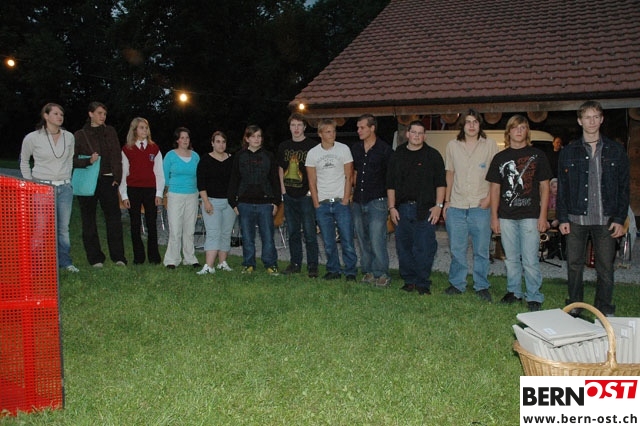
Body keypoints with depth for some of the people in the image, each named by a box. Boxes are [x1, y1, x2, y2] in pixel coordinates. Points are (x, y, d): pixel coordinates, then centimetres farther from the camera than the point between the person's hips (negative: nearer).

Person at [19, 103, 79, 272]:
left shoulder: (69, 137, 4)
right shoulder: (32, 138, -4)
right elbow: (24, 161, 9)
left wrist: (67, 180, 13)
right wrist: (30, 183, 5)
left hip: (64, 188, 3)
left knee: (64, 227, 6)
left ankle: (65, 262, 15)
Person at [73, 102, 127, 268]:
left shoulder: (110, 132, 12)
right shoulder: (80, 135, 6)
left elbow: (116, 156, 8)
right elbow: (73, 159, 1)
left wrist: (117, 177, -1)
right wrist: (88, 161, -17)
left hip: (107, 180, 1)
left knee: (114, 217, -6)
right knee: (89, 220, 2)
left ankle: (118, 256, -2)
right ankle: (95, 258, 9)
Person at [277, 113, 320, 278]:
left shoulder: (312, 145, -4)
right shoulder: (284, 146, 11)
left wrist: (312, 190, -10)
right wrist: (282, 188, 9)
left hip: (306, 195, -5)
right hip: (289, 195, 5)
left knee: (309, 233, -4)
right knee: (293, 232, 11)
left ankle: (312, 266, 2)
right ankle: (295, 263, 20)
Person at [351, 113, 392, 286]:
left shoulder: (384, 149, -5)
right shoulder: (355, 149, 12)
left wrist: (390, 198, -4)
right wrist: (356, 191, 14)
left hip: (377, 201, -6)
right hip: (358, 201, 6)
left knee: (377, 240, -10)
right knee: (363, 239, 11)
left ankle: (381, 274, 1)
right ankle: (368, 271, 21)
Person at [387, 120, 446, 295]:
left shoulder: (433, 155, 5)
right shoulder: (397, 155, 13)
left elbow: (440, 182, 3)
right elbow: (390, 184, 12)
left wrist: (438, 205, -6)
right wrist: (391, 207, 5)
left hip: (425, 209, -3)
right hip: (402, 209, 3)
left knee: (424, 248, -5)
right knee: (403, 248, 6)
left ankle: (423, 283, 4)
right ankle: (409, 280, 17)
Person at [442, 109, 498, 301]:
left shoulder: (490, 145, 2)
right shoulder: (452, 146, 9)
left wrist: (489, 197, -8)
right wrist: (446, 201, 11)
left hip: (480, 206, -2)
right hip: (456, 206, 2)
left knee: (481, 249, 3)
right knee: (457, 249, 7)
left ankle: (482, 286, 15)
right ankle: (457, 284, 20)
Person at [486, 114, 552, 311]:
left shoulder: (537, 155, 4)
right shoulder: (500, 158, 10)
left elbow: (544, 187, 4)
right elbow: (495, 188, 10)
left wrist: (543, 216, -3)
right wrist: (494, 217, 4)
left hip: (530, 216, -2)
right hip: (506, 217, 3)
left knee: (530, 260, -3)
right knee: (511, 259, 10)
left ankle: (534, 297, 8)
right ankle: (514, 292, 23)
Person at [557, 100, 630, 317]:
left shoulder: (615, 150, 6)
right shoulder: (569, 152, 6)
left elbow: (624, 187, 5)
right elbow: (562, 188, 5)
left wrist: (620, 219, -2)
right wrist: (563, 218, -2)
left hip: (605, 219, 0)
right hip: (576, 218, 0)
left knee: (606, 267, 4)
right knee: (574, 265, 6)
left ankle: (604, 311, 15)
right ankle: (574, 308, 19)